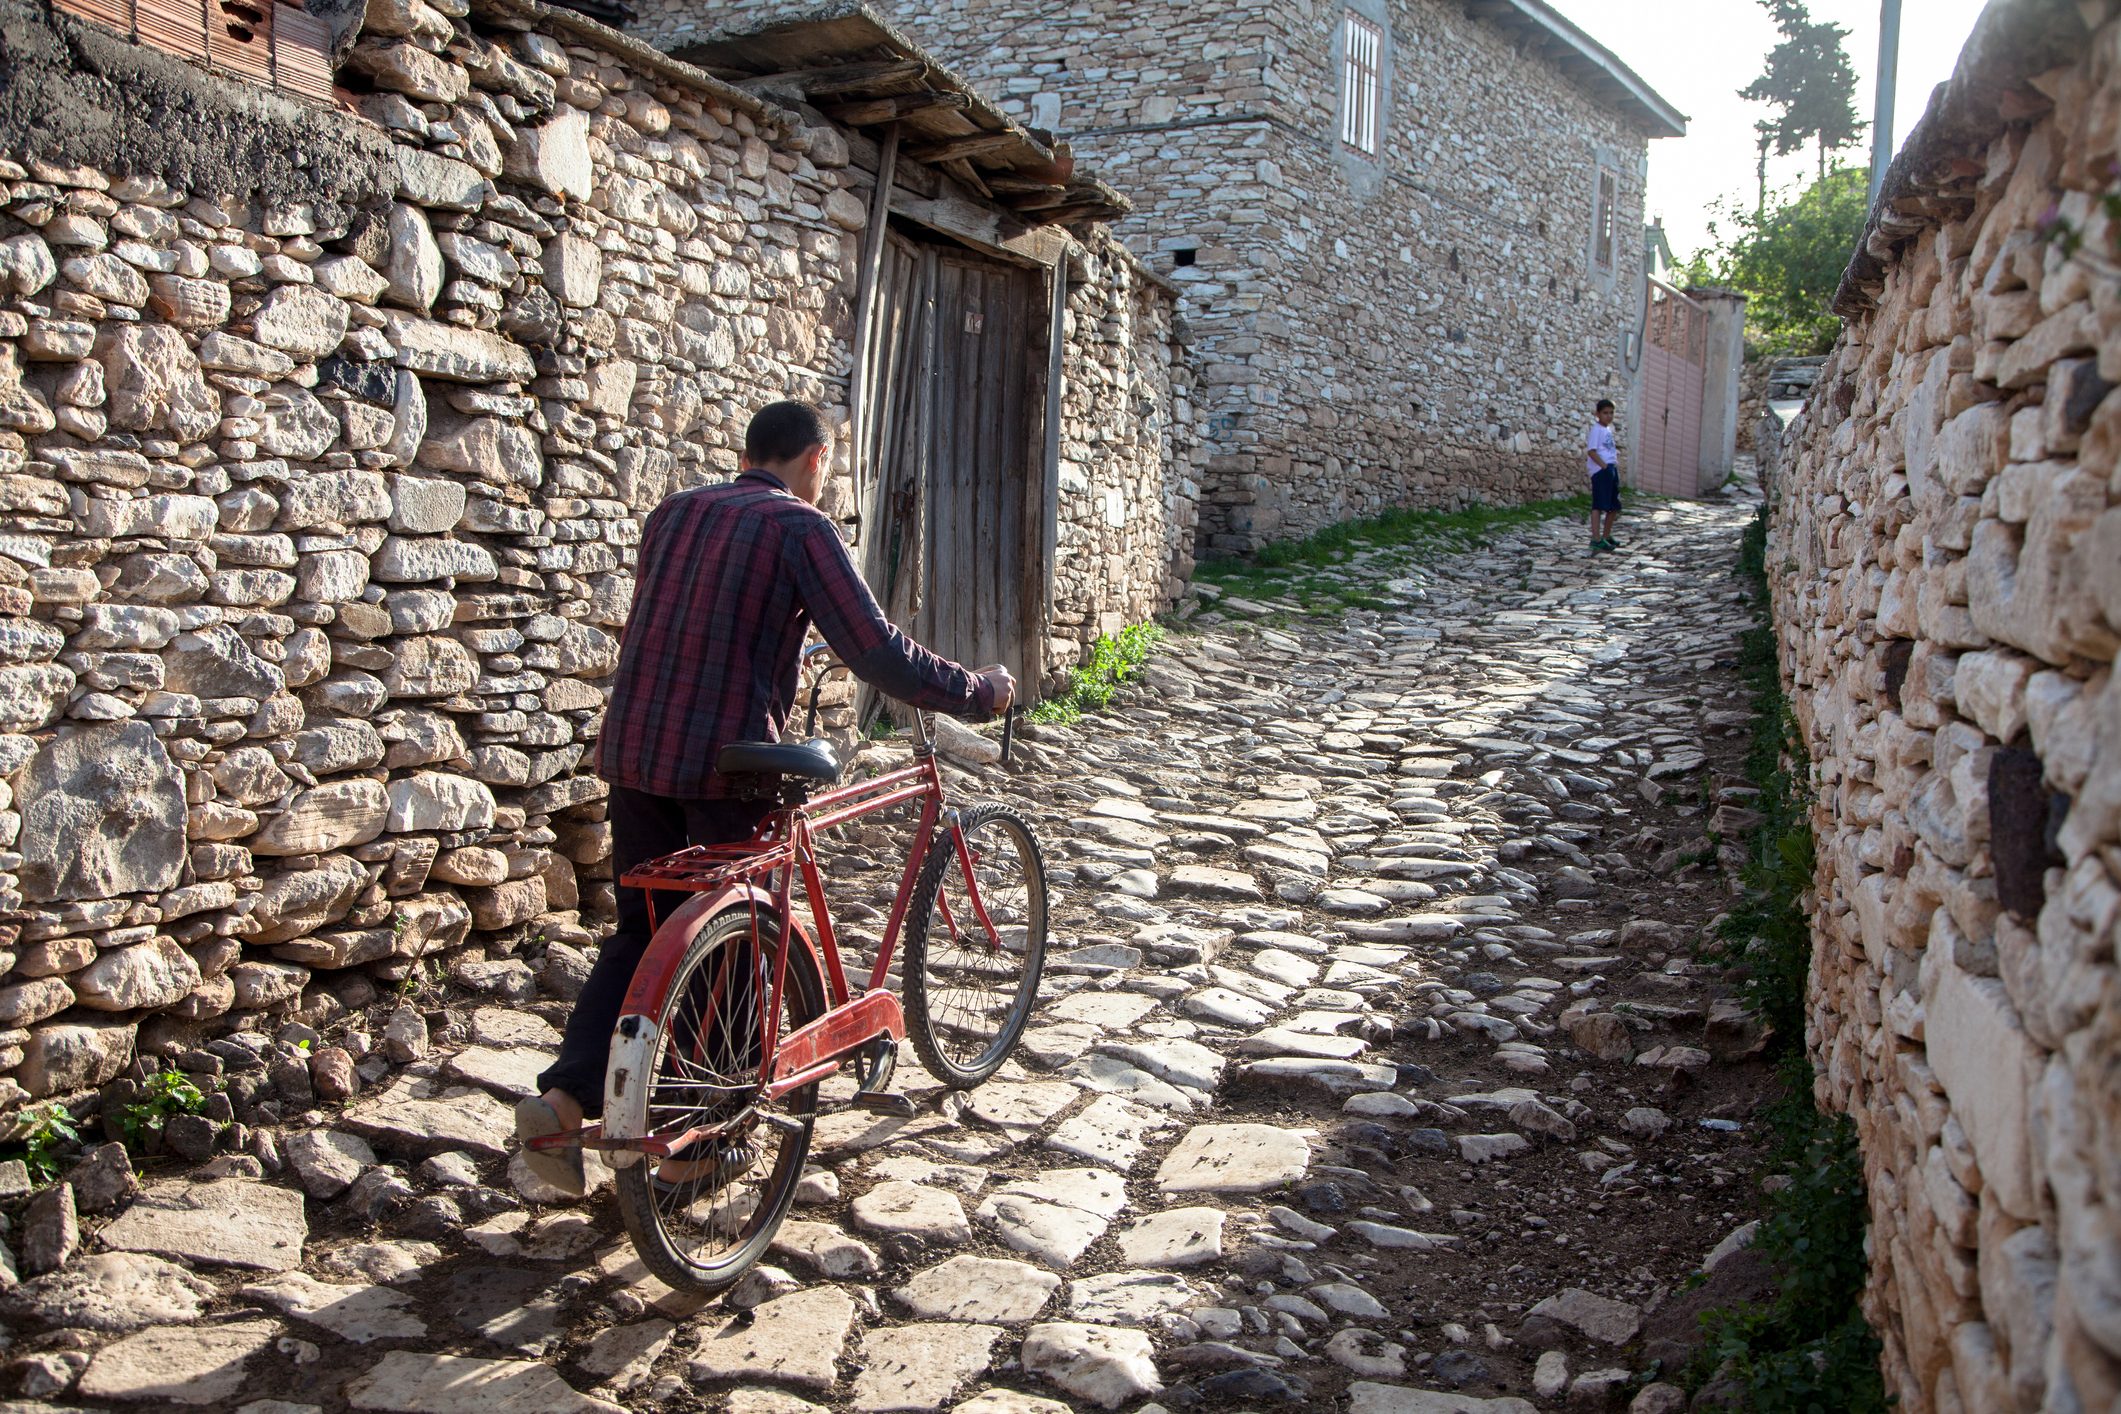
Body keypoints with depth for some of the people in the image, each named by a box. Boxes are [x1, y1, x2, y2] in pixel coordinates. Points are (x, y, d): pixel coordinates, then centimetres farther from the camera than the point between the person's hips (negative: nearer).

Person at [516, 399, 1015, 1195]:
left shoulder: (673, 512, 15)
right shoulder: (799, 527, -6)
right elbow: (875, 651, -13)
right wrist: (976, 694, 0)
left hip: (633, 752, 6)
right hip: (725, 763, -6)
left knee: (641, 931, 19)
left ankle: (563, 1098, 6)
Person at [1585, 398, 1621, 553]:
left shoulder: (1608, 429, 19)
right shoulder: (1596, 429, -8)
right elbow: (1591, 451, -17)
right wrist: (1604, 465, -22)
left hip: (1612, 470, 9)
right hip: (1601, 471, -9)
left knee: (1613, 506, 13)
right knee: (1599, 505, -11)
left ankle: (1606, 537, 25)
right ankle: (1596, 539, -14)